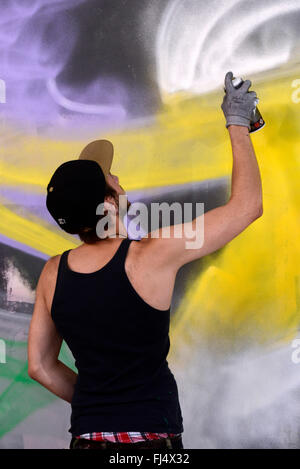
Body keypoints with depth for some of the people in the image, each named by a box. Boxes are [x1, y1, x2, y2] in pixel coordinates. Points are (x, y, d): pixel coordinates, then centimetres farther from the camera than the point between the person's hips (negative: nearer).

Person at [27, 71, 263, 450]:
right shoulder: (153, 255, -15)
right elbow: (247, 205, -7)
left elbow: (40, 366, 9)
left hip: (87, 435, 4)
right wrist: (237, 122, 3)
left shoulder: (53, 274, 0)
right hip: (151, 437, -4)